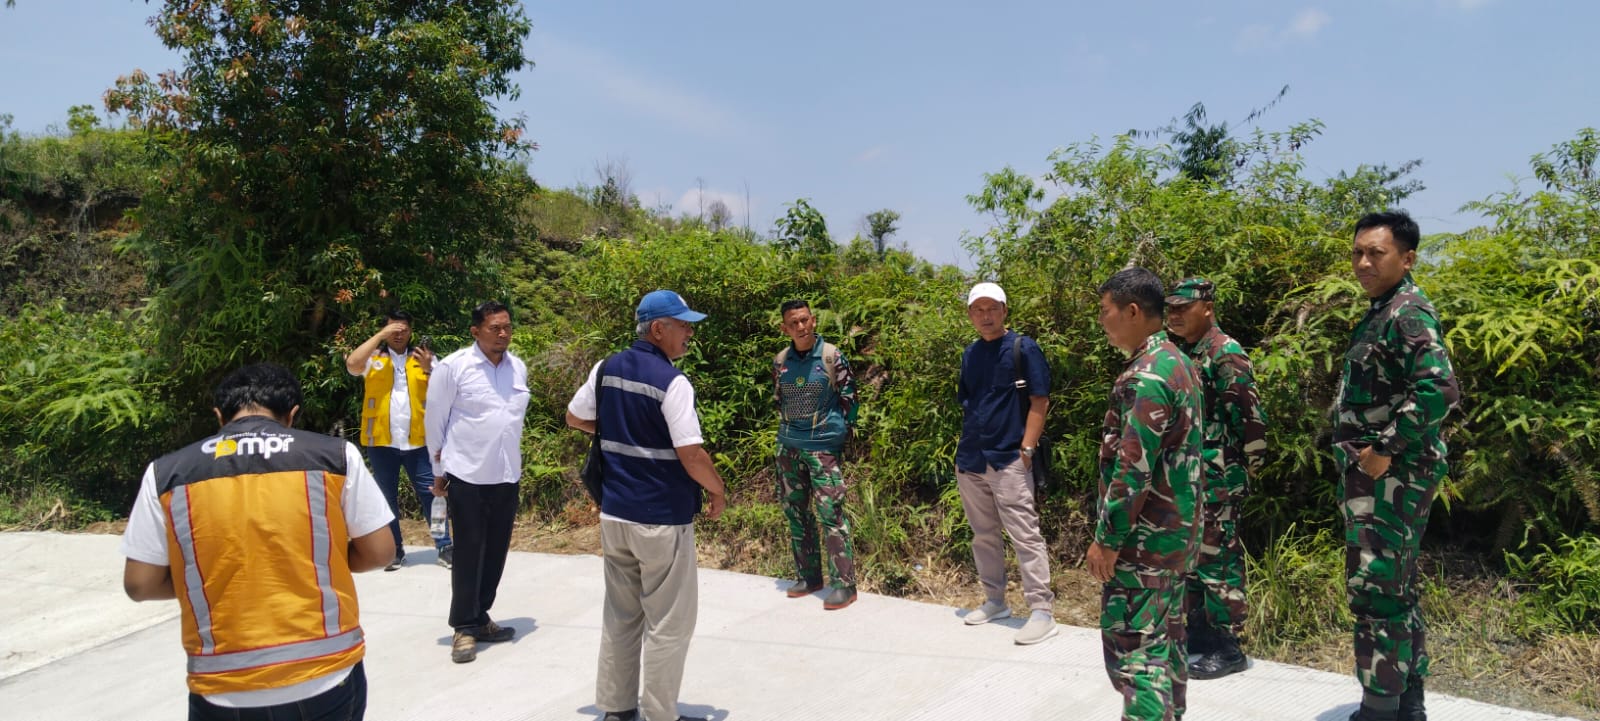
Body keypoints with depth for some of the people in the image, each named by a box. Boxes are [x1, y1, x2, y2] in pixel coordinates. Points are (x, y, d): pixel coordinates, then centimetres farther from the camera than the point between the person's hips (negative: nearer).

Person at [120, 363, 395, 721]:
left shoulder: (167, 473, -1)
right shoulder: (335, 454, -4)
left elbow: (140, 584, 1)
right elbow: (379, 551, 0)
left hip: (225, 692, 1)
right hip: (327, 677, 0)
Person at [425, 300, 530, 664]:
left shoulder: (519, 368, 4)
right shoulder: (452, 367, -10)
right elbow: (434, 421, -3)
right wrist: (439, 471, 0)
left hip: (507, 476, 5)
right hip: (467, 476, -5)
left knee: (496, 552, 12)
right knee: (468, 553, 2)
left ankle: (480, 617, 26)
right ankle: (464, 628, 12)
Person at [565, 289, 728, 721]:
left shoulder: (607, 369, 4)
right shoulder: (672, 382, -18)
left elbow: (575, 418, 17)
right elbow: (692, 456, -21)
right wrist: (718, 492, -4)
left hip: (613, 512, 7)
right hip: (661, 519, -7)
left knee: (620, 615, 18)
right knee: (667, 622, 6)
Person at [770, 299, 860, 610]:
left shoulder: (831, 355, -7)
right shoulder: (780, 361, 5)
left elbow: (848, 396, -3)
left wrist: (843, 432, -4)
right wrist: (787, 430, 14)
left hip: (823, 446, -5)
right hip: (788, 446, 5)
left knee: (831, 513, -7)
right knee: (794, 512, 10)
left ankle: (844, 584, -1)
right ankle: (808, 576, 23)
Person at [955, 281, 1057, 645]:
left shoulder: (1023, 348, -5)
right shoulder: (970, 354, 13)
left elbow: (1039, 402, -8)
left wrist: (1026, 449, -14)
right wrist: (963, 449, 12)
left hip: (1008, 460, -6)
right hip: (970, 461, 7)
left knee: (1025, 535, -7)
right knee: (984, 535, 14)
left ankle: (1042, 612, -2)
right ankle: (995, 601, 27)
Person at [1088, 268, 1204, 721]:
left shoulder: (1146, 375, -21)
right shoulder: (1177, 363, 11)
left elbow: (1133, 468, -24)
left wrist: (1107, 539, -17)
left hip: (1143, 537, -10)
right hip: (1174, 530, 10)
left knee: (1132, 648, -3)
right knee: (1165, 637, 19)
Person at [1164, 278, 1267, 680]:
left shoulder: (1226, 354, -14)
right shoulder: (1179, 354, 12)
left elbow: (1251, 416, -16)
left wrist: (1247, 468, -10)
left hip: (1217, 480, -9)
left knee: (1217, 558, -3)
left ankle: (1228, 648, 7)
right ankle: (1198, 630, 28)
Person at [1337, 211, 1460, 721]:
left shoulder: (1407, 311, -14)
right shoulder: (1380, 312, 15)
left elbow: (1439, 389, -28)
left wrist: (1386, 450, -22)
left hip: (1391, 474, -10)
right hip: (1376, 474, 10)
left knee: (1374, 589, -6)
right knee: (1396, 588, 16)